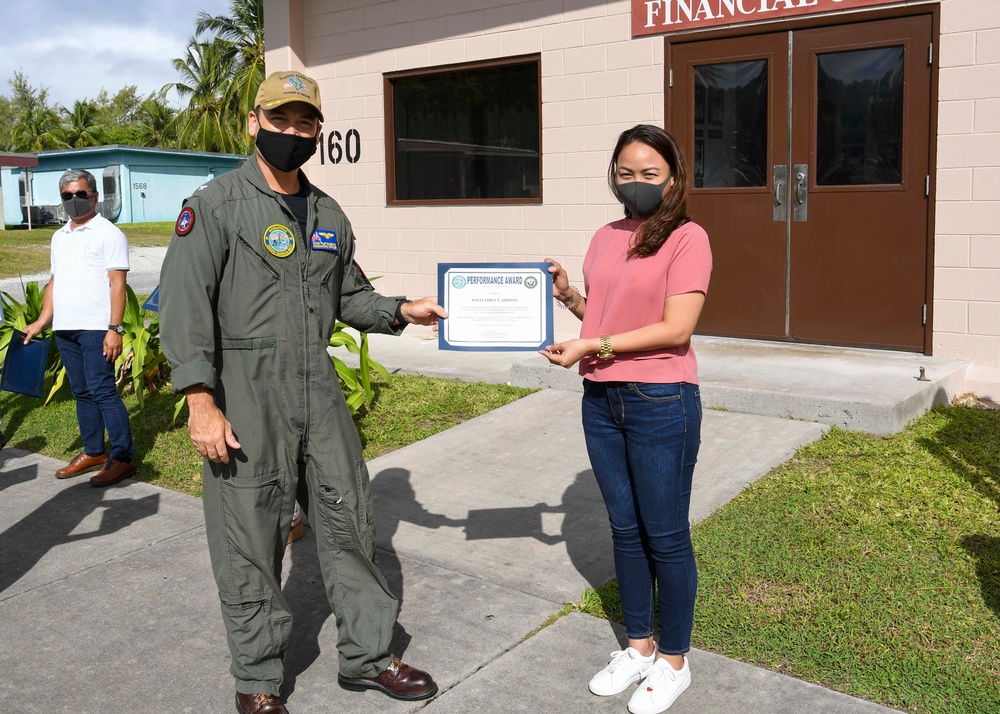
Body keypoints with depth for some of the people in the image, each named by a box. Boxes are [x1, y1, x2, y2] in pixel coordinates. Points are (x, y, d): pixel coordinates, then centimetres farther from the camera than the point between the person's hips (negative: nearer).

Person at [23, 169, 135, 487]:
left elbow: (117, 285, -10)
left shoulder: (108, 233, -4)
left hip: (95, 328, -7)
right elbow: (54, 281, 23)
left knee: (103, 391, -8)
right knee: (82, 393, 12)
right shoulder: (59, 236, 18)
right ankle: (93, 452, 20)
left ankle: (122, 458, -3)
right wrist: (41, 321, 14)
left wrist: (115, 329, -17)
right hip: (64, 329, 7)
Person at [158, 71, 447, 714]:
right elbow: (186, 305, -12)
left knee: (350, 520, 11)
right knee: (250, 543, 4)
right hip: (245, 398, -5)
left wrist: (400, 311, 2)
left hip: (320, 393, 6)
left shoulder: (329, 215, 13)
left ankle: (367, 655, 28)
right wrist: (202, 402, -19)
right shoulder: (216, 205, -5)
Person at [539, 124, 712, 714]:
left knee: (665, 534, 5)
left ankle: (674, 660, 24)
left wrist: (593, 346, -19)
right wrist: (567, 294, -1)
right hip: (601, 400, 7)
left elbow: (676, 329, -17)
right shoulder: (606, 238, 11)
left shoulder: (688, 238, -9)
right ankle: (640, 645, 33)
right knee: (625, 528, 16)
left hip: (661, 403, -6)